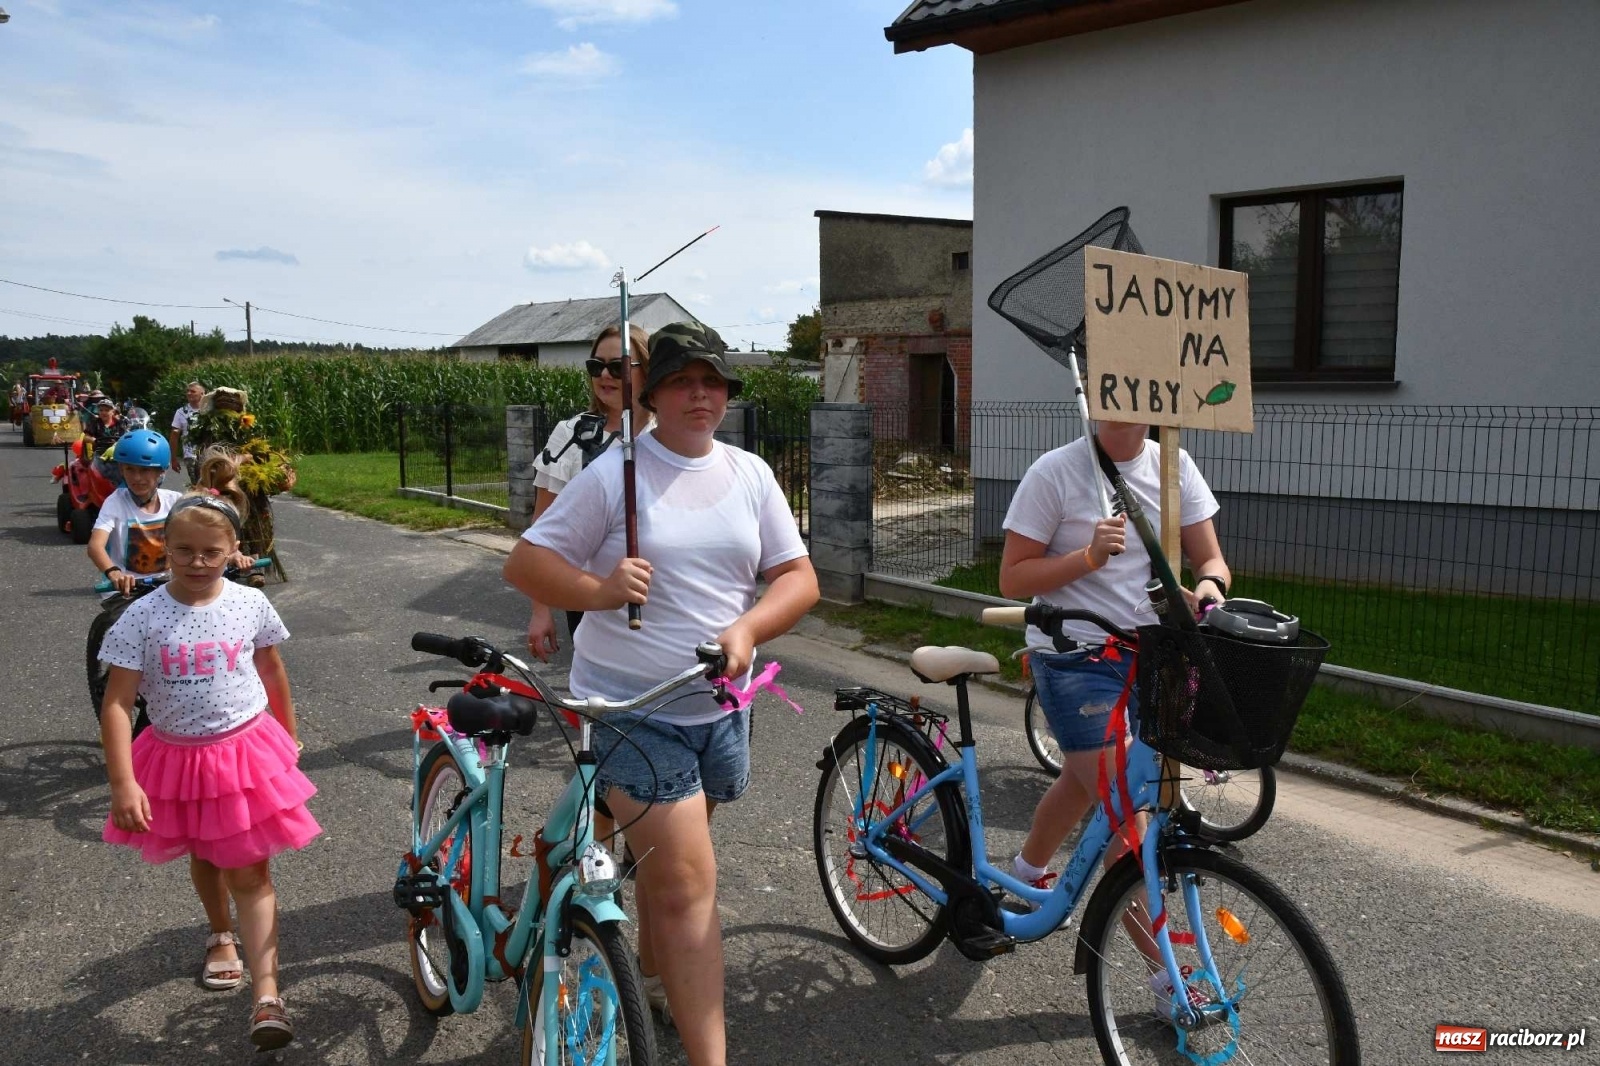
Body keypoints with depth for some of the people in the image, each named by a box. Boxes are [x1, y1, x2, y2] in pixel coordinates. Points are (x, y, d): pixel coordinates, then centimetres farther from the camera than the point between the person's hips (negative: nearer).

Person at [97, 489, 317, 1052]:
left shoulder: (250, 604, -9)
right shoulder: (142, 617, -14)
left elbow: (273, 671, 7)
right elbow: (116, 703, -14)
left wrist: (287, 735, 16)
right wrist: (123, 784, -19)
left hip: (246, 752, -1)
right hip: (176, 758, 2)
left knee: (250, 875, -2)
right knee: (204, 858, 25)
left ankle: (267, 996, -1)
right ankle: (221, 935, 52)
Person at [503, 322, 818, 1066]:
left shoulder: (750, 475, 4)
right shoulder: (613, 473, -9)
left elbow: (798, 576, 3)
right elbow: (524, 563, -8)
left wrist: (748, 628, -16)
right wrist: (598, 589, -28)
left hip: (718, 706, 5)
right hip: (630, 709, -5)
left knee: (663, 857, 24)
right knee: (689, 880, -10)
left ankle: (653, 976, 49)